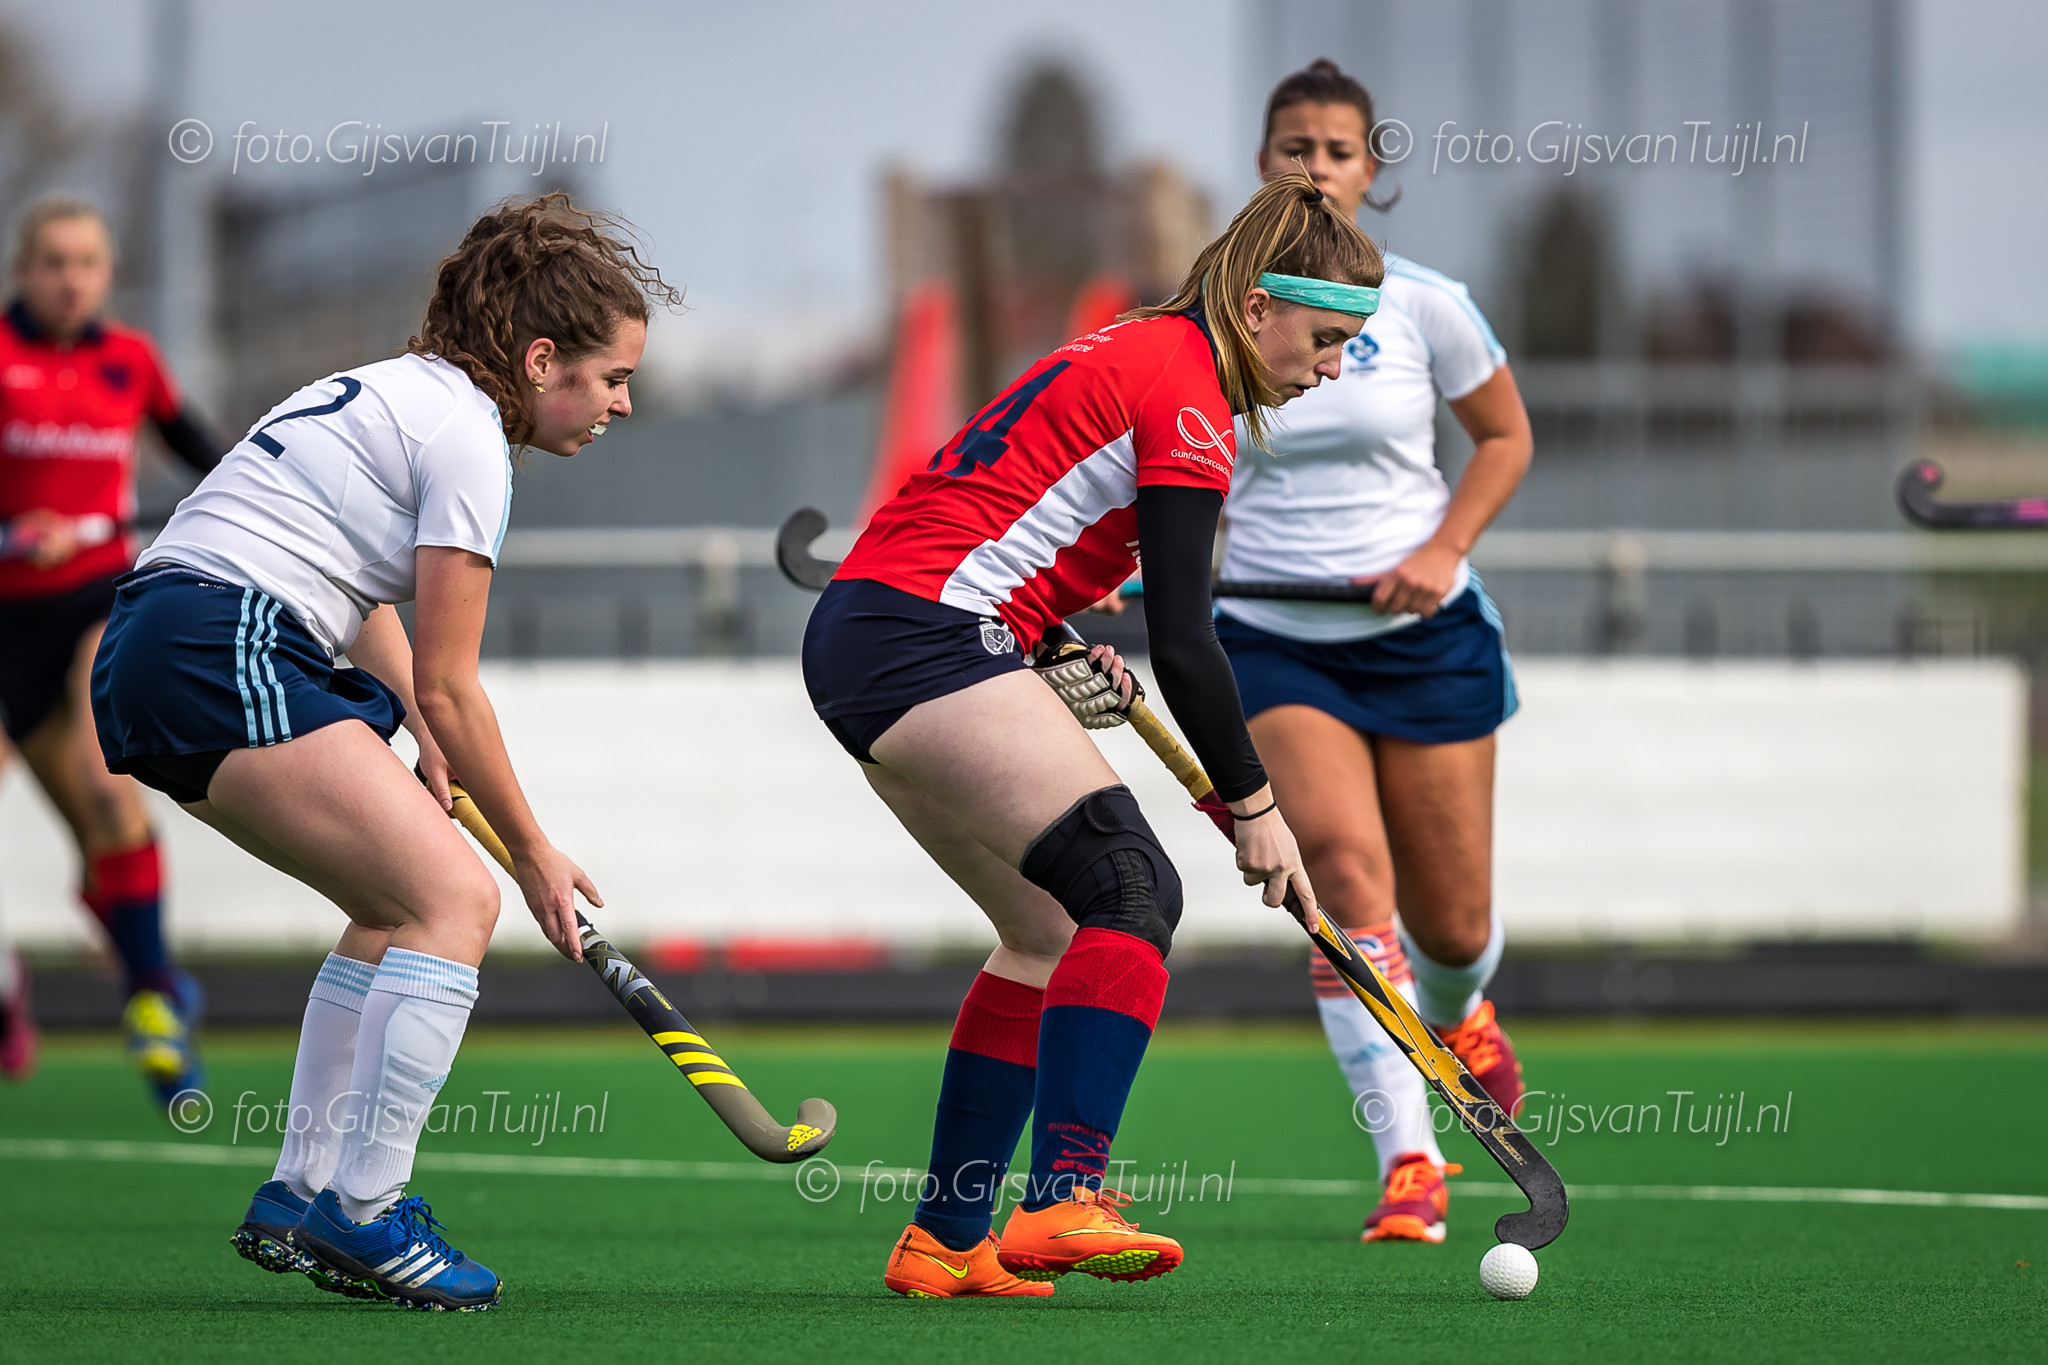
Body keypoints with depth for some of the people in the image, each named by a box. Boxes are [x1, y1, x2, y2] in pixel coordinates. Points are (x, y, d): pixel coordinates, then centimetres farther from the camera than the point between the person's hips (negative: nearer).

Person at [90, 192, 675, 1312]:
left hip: (150, 650, 10)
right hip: (224, 653, -10)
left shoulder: (397, 391, 22)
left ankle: (300, 1197, 17)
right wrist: (534, 855, 6)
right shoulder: (466, 435, -7)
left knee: (400, 904, 18)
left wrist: (428, 740, 19)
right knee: (456, 899, -13)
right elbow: (449, 688, -5)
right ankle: (361, 1218, -15)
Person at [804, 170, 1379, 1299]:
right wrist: (1251, 804, -4)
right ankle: (1062, 1202, -32)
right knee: (1132, 889, -19)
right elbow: (1182, 642, -12)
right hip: (926, 636, -10)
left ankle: (942, 1243, 14)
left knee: (1051, 934, 13)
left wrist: (1057, 679, 17)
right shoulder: (1185, 390, -10)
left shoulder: (1135, 350, 20)